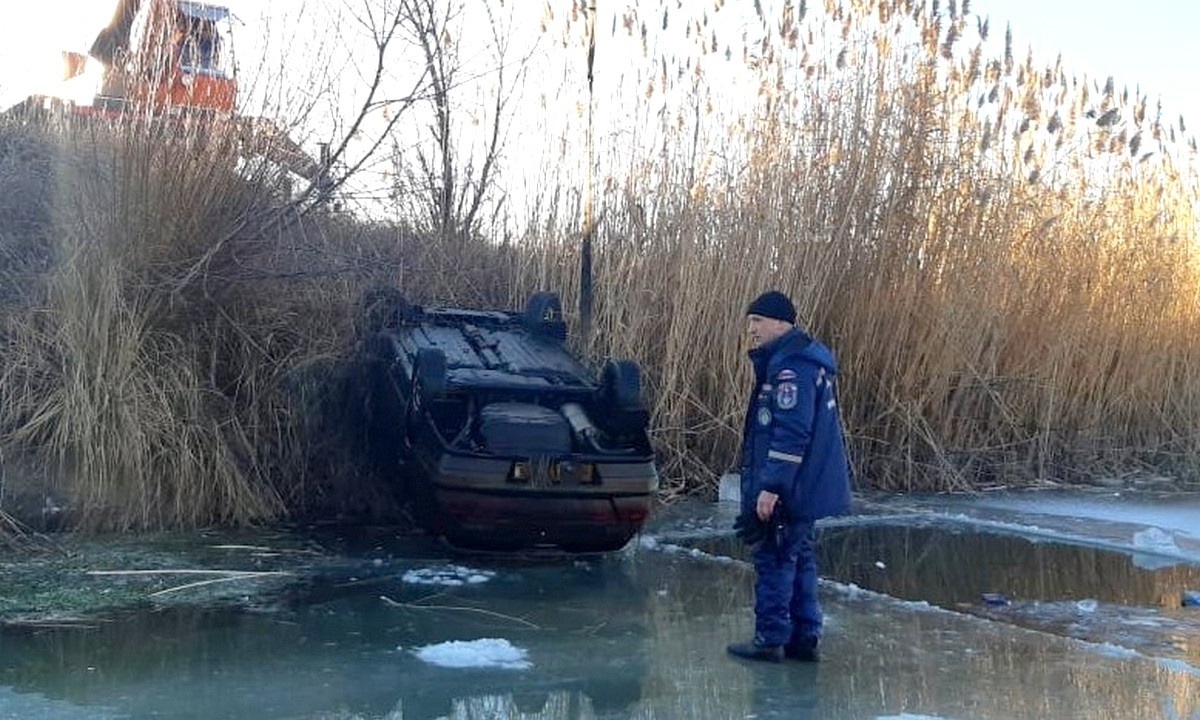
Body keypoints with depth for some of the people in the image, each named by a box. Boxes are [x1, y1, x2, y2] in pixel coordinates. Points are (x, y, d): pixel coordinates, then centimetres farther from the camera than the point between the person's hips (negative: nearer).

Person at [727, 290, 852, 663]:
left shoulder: (792, 368, -19)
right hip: (805, 489, 10)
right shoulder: (804, 359, 15)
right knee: (799, 558, 15)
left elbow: (791, 434, -25)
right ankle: (804, 637, 21)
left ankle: (770, 638, 7)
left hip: (789, 491, -10)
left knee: (774, 560, -1)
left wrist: (771, 486, -24)